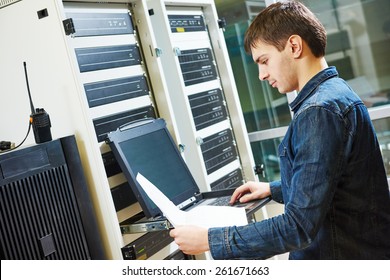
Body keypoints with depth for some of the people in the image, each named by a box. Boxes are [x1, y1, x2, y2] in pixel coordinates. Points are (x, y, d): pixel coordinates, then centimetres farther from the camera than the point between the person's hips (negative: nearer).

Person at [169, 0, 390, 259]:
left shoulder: (319, 112, -23)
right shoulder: (337, 93, 9)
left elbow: (300, 228, -26)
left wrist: (208, 240, -20)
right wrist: (273, 190, 21)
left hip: (340, 257, -9)